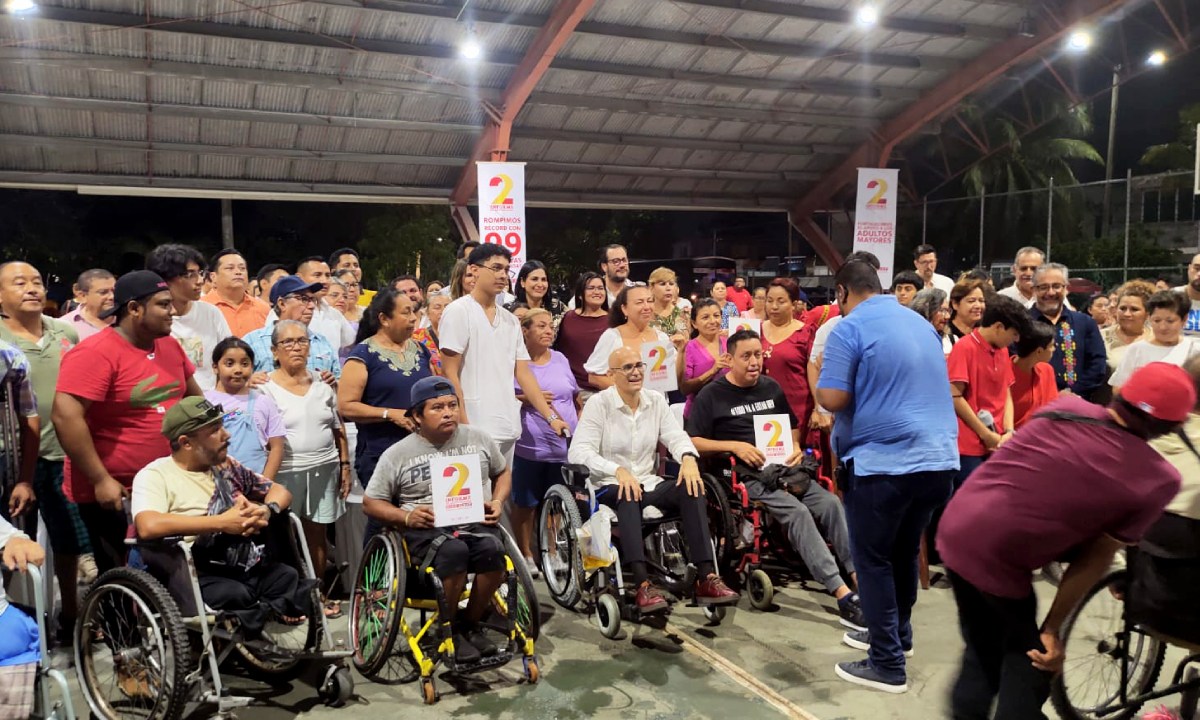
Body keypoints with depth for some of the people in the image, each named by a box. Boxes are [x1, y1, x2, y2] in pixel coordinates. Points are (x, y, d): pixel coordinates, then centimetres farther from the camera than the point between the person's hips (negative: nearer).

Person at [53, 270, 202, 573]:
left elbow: (193, 395, 20)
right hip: (114, 492, -7)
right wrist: (100, 480, -25)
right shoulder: (95, 353, -18)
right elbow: (65, 417, -25)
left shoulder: (170, 346, 5)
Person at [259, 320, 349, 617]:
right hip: (286, 472, -4)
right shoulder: (267, 388, -4)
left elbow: (338, 429, 14)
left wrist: (345, 465, 10)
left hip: (324, 469, 4)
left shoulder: (322, 383, 10)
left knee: (317, 535, 10)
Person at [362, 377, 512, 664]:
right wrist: (406, 516, -11)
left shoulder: (478, 438, 11)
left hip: (475, 522, 3)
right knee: (453, 550, -36)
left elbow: (503, 472, 24)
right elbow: (371, 502, 8)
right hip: (425, 528, -2)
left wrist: (497, 502, 4)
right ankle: (448, 628, -10)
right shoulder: (397, 454, 4)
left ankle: (471, 623, -5)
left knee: (492, 549, -32)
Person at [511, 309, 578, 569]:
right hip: (529, 446, -4)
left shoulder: (560, 359, 13)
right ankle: (525, 554, 19)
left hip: (565, 445, 4)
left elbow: (574, 397, 21)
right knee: (525, 503, 3)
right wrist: (526, 399, -16)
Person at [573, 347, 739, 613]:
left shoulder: (656, 401, 11)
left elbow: (676, 435, 1)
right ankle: (643, 585, -45)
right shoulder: (598, 403, -4)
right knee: (628, 495, -39)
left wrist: (688, 458, -24)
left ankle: (706, 578, -28)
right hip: (609, 489, -4)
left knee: (691, 488, -23)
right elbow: (578, 451, -16)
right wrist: (618, 470, -31)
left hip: (648, 483, 5)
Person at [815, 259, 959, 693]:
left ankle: (888, 665, 10)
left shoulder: (850, 328, -9)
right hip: (939, 459, 7)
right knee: (905, 552, 22)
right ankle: (897, 634, 38)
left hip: (881, 462, -7)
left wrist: (814, 372, 4)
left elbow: (832, 399, -15)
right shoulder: (922, 323, 14)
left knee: (874, 561, 5)